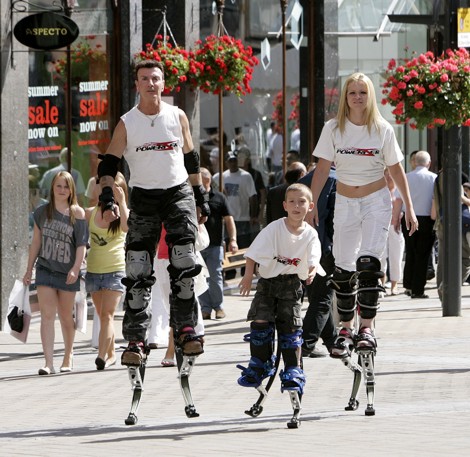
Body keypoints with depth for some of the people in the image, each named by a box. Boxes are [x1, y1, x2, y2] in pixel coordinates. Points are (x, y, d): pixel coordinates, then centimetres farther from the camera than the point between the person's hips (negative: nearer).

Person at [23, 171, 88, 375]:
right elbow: (36, 242, 12)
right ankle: (48, 362, -15)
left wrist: (75, 269, -15)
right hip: (45, 269, 1)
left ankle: (68, 356, 30)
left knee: (66, 316, 10)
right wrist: (29, 269, 11)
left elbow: (81, 244, -5)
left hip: (67, 272, -1)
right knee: (47, 316, -9)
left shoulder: (77, 213, -1)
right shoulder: (42, 212, 6)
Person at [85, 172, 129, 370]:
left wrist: (121, 202, -21)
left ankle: (102, 356, -21)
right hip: (93, 270, 4)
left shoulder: (124, 212, -1)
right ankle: (111, 354, 20)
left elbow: (127, 227, -22)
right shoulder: (90, 213, 5)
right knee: (103, 316, 10)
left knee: (107, 315, -13)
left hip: (116, 270, -4)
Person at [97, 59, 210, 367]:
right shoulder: (126, 124, 0)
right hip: (143, 197, 0)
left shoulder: (178, 117, 4)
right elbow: (109, 165, -1)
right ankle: (136, 340, -1)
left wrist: (201, 198, 15)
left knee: (184, 266, -11)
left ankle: (185, 329, -2)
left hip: (179, 193, 0)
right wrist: (108, 199, -17)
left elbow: (191, 158, 14)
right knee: (137, 274, -4)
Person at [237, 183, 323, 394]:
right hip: (268, 281, 0)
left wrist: (312, 271, -38)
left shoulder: (310, 234, -5)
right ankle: (259, 365, 9)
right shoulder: (274, 228, -9)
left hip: (292, 284, 0)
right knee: (261, 322, -6)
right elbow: (254, 252, -8)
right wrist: (248, 275, -16)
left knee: (290, 327, -4)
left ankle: (293, 371, -1)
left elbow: (313, 259, -17)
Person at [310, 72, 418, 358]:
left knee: (368, 263, -17)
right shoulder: (334, 128, -1)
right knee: (342, 268, 0)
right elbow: (322, 169, 1)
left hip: (376, 201, -2)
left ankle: (367, 327, -16)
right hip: (345, 203, 2)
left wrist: (409, 207, 2)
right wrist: (311, 204, -5)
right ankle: (346, 328, 10)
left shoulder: (382, 129, -3)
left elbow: (396, 170, 3)